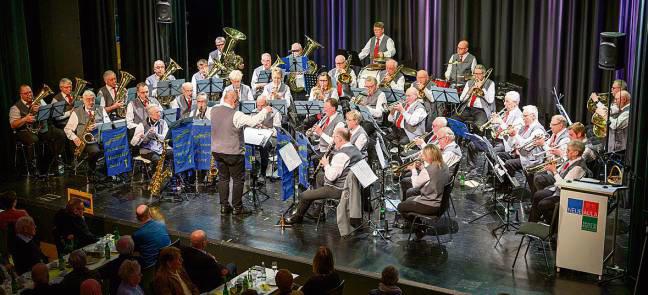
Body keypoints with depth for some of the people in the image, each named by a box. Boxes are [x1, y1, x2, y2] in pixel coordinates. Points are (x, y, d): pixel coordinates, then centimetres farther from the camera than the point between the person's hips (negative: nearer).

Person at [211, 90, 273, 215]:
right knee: (238, 179, 7)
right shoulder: (236, 115, -21)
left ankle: (224, 206, 18)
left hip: (217, 151, 6)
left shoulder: (213, 110, 0)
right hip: (233, 152, -6)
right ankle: (237, 207, 12)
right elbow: (253, 121, -25)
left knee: (223, 178, 16)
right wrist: (265, 111, -11)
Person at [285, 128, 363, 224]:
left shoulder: (341, 155, -27)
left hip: (339, 189, -11)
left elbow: (331, 176, -27)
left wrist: (326, 164, -10)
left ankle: (298, 217, 24)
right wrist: (329, 164, 5)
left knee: (305, 195, -2)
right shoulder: (355, 149, 5)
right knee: (319, 179, 35)